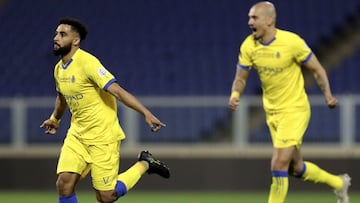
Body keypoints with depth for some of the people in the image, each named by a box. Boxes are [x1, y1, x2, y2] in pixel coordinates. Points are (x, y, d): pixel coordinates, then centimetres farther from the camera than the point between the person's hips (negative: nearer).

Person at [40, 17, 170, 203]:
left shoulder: (87, 62, -18)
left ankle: (144, 164, 17)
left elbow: (117, 91, -25)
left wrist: (146, 114, -33)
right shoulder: (59, 69, 7)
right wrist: (55, 119, 46)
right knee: (64, 184, -10)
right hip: (77, 134, 7)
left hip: (102, 136, -7)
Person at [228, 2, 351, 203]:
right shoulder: (248, 46, -5)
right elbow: (241, 78, 3)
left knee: (279, 165, -16)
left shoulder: (292, 41, -19)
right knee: (296, 168, 15)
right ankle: (338, 183, 40)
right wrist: (235, 95, -18)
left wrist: (328, 95, -20)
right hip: (272, 112, 6)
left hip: (295, 110, -6)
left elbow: (318, 69, -9)